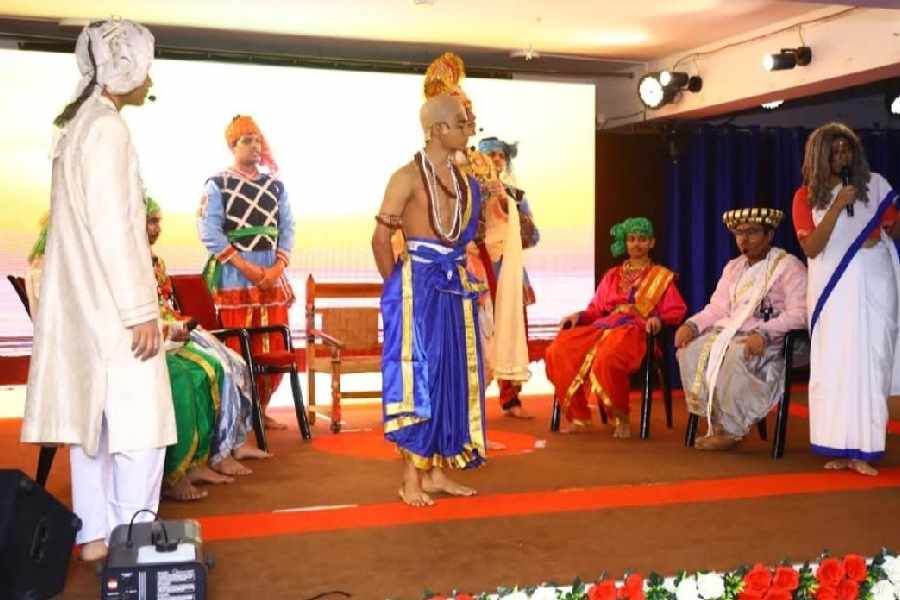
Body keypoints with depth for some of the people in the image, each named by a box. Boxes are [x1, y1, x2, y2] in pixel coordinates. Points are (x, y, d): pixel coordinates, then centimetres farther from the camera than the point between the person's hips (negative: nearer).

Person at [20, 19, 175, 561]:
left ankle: (96, 533, 19)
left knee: (92, 415, 12)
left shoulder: (79, 123, 14)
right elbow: (109, 226, -20)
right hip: (108, 300, -10)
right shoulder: (107, 126, -14)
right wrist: (140, 309, -20)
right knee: (139, 419, -5)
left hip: (82, 298, 10)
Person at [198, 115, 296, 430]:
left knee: (274, 349, 6)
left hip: (272, 277, 4)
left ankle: (260, 409, 20)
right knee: (238, 351, -1)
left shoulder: (275, 185, 13)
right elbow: (210, 233, -8)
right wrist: (247, 268, -15)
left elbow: (287, 228, 9)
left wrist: (277, 268, -8)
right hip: (234, 278, -4)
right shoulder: (217, 185, 1)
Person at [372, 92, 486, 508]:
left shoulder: (462, 179, 12)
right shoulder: (408, 176, -9)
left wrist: (459, 275, 11)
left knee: (452, 376, 8)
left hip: (454, 288, 7)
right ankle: (411, 479, 4)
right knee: (418, 376, -4)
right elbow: (380, 239, -9)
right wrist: (400, 286, -1)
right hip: (419, 287, -7)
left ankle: (437, 471, 18)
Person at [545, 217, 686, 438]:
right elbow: (597, 309, 23)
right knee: (557, 351, -23)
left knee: (607, 359, -40)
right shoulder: (612, 275, 29)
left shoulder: (662, 276, 19)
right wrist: (579, 316, 2)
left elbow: (677, 310, 7)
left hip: (635, 331, -4)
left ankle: (622, 419, -19)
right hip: (604, 327, 5)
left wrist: (658, 318, -14)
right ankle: (577, 415, -12)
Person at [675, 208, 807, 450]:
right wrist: (692, 324, -5)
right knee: (690, 350, -19)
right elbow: (717, 307, 15)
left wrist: (763, 334, -29)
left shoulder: (789, 266, -3)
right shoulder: (733, 267, 21)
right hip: (731, 331, 7)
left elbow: (798, 315, -15)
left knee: (735, 355, -36)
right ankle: (715, 423, -13)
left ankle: (732, 430, -22)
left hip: (771, 339, -7)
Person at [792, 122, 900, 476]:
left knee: (870, 361, -3)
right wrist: (837, 206, -14)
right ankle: (840, 448, 2)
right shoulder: (806, 196, 3)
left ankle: (862, 449, -2)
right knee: (834, 364, -2)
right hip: (832, 289, 0)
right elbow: (811, 248, -7)